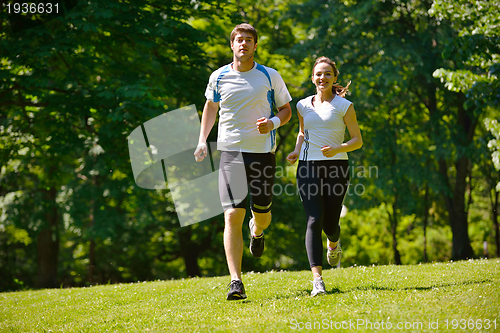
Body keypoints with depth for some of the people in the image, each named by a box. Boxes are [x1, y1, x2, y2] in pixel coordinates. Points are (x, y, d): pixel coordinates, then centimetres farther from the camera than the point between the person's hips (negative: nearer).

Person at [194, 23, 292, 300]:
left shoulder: (270, 77, 2)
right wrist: (202, 140, 12)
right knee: (232, 216, -13)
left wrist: (273, 123, -11)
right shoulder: (219, 77, 5)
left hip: (263, 151, 1)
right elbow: (210, 106, 22)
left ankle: (257, 230, 48)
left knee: (262, 214, 7)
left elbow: (286, 109, 11)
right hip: (230, 152, 0)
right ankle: (236, 282, -14)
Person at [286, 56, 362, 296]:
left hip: (336, 167, -2)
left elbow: (357, 140, 1)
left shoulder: (343, 106, 1)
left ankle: (334, 243, 42)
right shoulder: (303, 105, 11)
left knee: (330, 223, 1)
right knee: (314, 220, -13)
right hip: (308, 167, 2)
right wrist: (296, 151, 8)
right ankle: (317, 279, -18)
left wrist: (337, 149, -17)